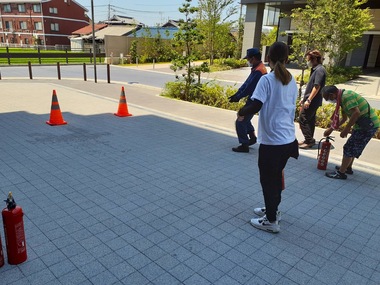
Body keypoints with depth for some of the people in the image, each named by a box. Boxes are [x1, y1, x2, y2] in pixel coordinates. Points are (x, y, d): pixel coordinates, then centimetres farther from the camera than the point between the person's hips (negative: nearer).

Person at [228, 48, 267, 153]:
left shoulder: (258, 71, -22)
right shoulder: (257, 68, 11)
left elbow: (249, 88, -23)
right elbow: (246, 83, 11)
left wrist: (238, 97, -13)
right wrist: (237, 94, 5)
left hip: (254, 101, -10)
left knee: (240, 122, -5)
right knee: (244, 118, 26)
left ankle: (244, 145, 3)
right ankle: (252, 137, 37)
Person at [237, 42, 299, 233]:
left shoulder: (267, 79, -15)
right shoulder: (292, 81, 8)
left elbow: (255, 106, -23)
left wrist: (241, 113, -4)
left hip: (272, 141, -7)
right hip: (288, 139, 7)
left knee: (268, 180, 8)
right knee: (276, 176, 23)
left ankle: (271, 221, 20)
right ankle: (272, 209, 40)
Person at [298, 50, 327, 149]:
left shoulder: (319, 70, -15)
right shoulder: (315, 69, 14)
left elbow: (317, 86, -22)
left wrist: (309, 100, -24)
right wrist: (304, 98, 20)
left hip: (312, 101, -10)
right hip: (312, 101, 10)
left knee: (302, 119, -7)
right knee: (310, 120, 14)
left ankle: (309, 141, 0)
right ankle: (309, 140, 23)